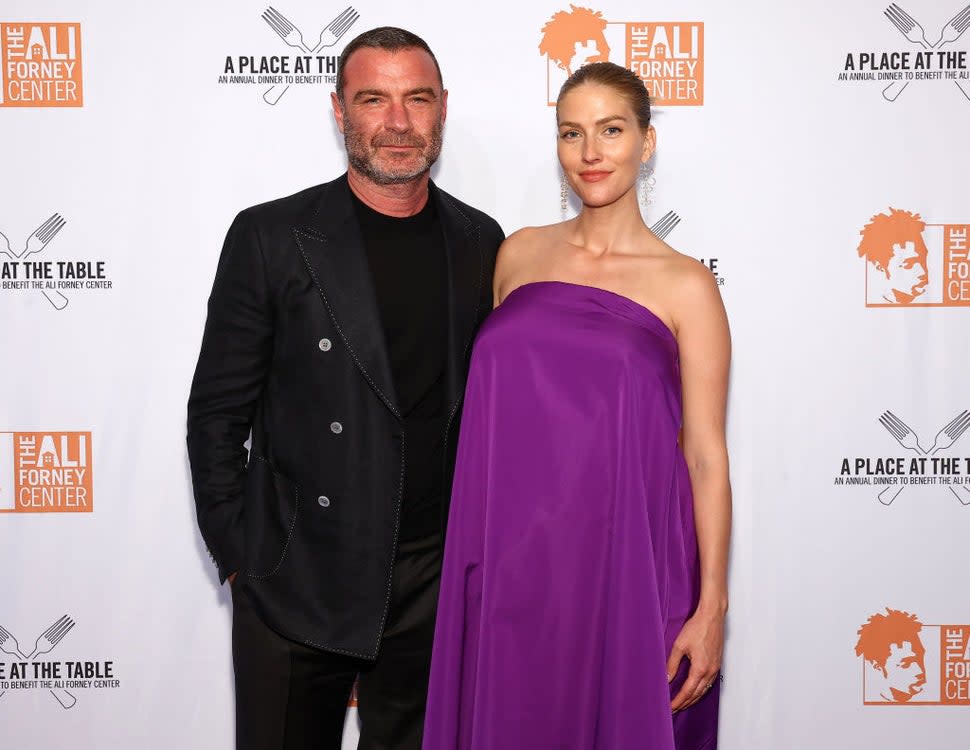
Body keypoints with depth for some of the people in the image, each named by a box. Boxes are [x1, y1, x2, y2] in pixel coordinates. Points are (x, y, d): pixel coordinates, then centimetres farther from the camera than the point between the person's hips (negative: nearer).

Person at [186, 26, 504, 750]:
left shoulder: (481, 243, 3)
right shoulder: (271, 237, -7)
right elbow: (218, 412, -3)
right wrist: (237, 556, -3)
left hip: (436, 585, 3)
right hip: (295, 585, -2)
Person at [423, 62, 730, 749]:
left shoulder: (685, 286, -3)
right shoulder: (519, 254, 8)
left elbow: (706, 456, -4)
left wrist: (711, 608, -7)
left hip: (623, 556, -3)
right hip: (511, 556, 3)